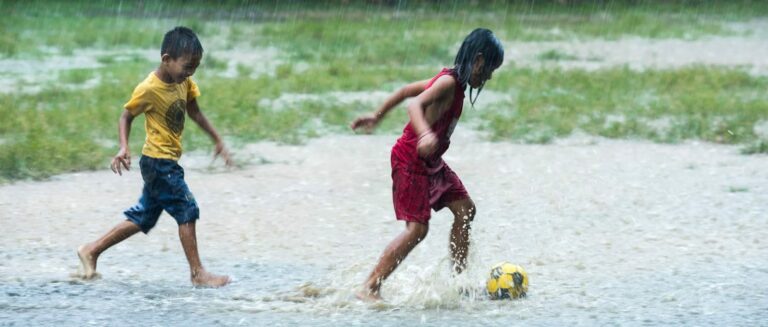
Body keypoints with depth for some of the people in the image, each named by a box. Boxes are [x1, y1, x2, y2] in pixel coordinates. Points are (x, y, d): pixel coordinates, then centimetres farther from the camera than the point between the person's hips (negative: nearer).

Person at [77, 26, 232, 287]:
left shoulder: (184, 82, 3)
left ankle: (91, 250, 23)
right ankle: (198, 273, -3)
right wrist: (123, 148, -23)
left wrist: (218, 141, 14)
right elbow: (126, 116, -9)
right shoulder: (149, 89, -19)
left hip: (167, 163, 9)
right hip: (158, 161, -9)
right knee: (187, 210, -9)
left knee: (143, 218, 14)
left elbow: (195, 113, 15)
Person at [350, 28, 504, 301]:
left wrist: (377, 117, 29)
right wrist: (425, 134, -54)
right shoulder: (449, 83, -20)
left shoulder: (452, 82, 10)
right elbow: (415, 104, -36)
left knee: (465, 210, 11)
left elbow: (405, 91, 20)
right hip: (411, 159, -10)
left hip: (430, 162, 10)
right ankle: (370, 289, -13)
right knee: (418, 228, -15)